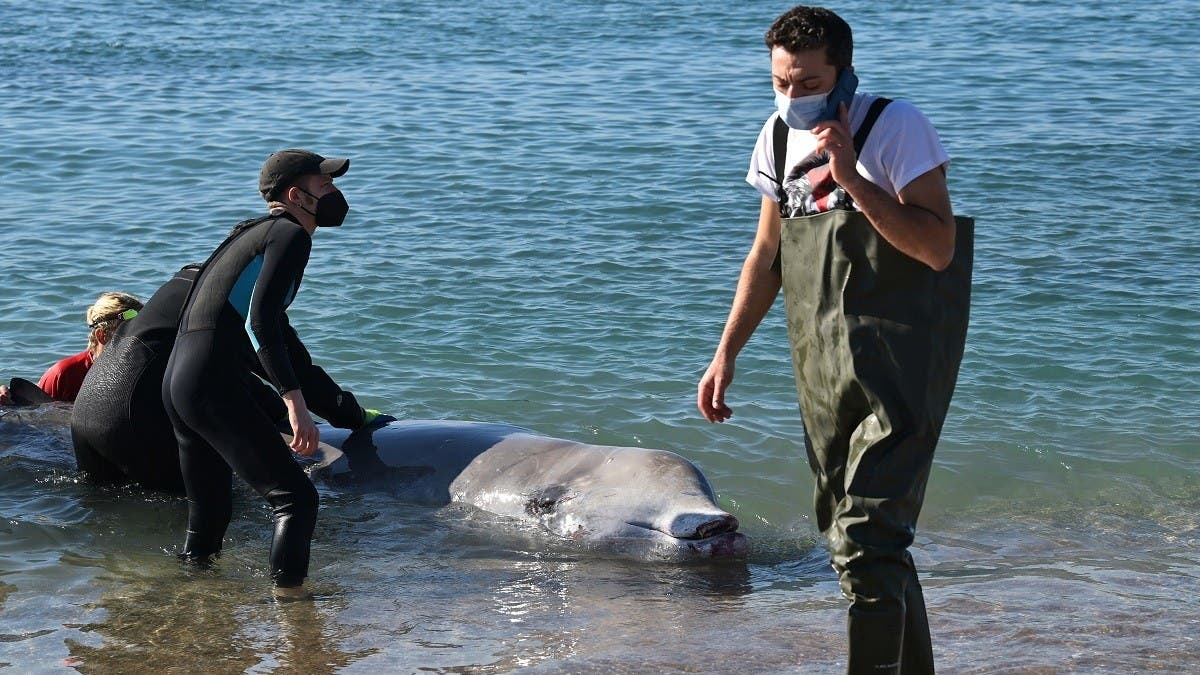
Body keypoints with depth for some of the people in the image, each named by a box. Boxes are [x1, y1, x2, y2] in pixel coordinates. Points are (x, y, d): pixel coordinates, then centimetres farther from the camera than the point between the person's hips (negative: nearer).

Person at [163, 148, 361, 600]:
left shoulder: (249, 233, 25)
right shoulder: (291, 235, -3)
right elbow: (260, 321, -17)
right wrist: (295, 403, -23)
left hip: (175, 381, 10)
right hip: (213, 385, -10)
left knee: (210, 512, 20)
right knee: (295, 497, -12)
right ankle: (289, 598, -20)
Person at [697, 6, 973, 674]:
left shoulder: (897, 126, -10)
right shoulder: (779, 137, 9)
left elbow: (939, 249, -18)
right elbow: (767, 256, 19)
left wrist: (852, 178, -22)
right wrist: (726, 354, 16)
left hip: (898, 372, -7)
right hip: (822, 369, 7)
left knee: (867, 540, -16)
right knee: (850, 535, 11)